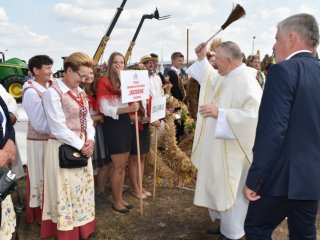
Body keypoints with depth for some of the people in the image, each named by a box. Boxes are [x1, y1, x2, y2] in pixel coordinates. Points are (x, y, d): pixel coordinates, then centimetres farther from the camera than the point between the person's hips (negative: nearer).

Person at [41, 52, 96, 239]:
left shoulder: (80, 92, 9)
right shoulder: (53, 92, -14)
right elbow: (58, 128, -19)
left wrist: (90, 140, -6)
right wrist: (81, 145, -15)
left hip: (83, 147, 8)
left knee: (83, 187, 17)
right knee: (66, 190, 5)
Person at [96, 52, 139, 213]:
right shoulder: (104, 81, -8)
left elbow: (129, 99, 3)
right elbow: (105, 109, -17)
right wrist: (128, 108, -28)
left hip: (125, 123, 7)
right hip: (112, 125, -7)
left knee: (122, 165, 13)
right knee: (118, 166, -1)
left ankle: (119, 198, 25)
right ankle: (116, 201, 15)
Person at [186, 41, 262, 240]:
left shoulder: (246, 81, -22)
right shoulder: (224, 78, 7)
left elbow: (253, 115, -30)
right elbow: (210, 79, 29)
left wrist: (220, 113, -29)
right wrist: (202, 58, 20)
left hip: (232, 149, -9)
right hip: (218, 145, 9)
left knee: (230, 189, 4)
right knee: (219, 186, 20)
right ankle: (224, 222, 38)